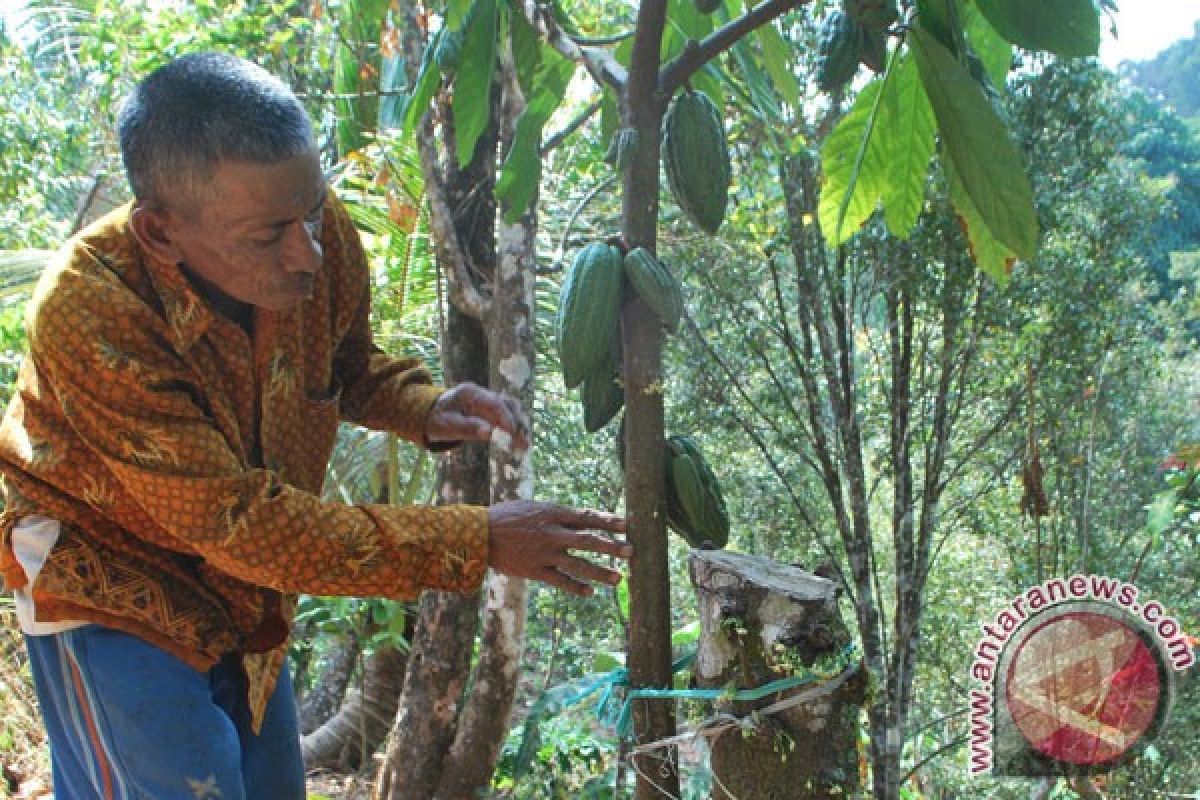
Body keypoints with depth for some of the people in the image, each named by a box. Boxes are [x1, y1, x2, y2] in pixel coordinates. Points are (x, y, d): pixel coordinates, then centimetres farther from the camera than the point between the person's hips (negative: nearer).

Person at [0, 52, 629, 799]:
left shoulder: (320, 233, -21)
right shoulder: (89, 312, -36)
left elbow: (348, 364, 3)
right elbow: (236, 522, -34)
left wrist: (426, 408, -21)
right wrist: (477, 543, -35)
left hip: (243, 582, 6)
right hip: (110, 574, -5)